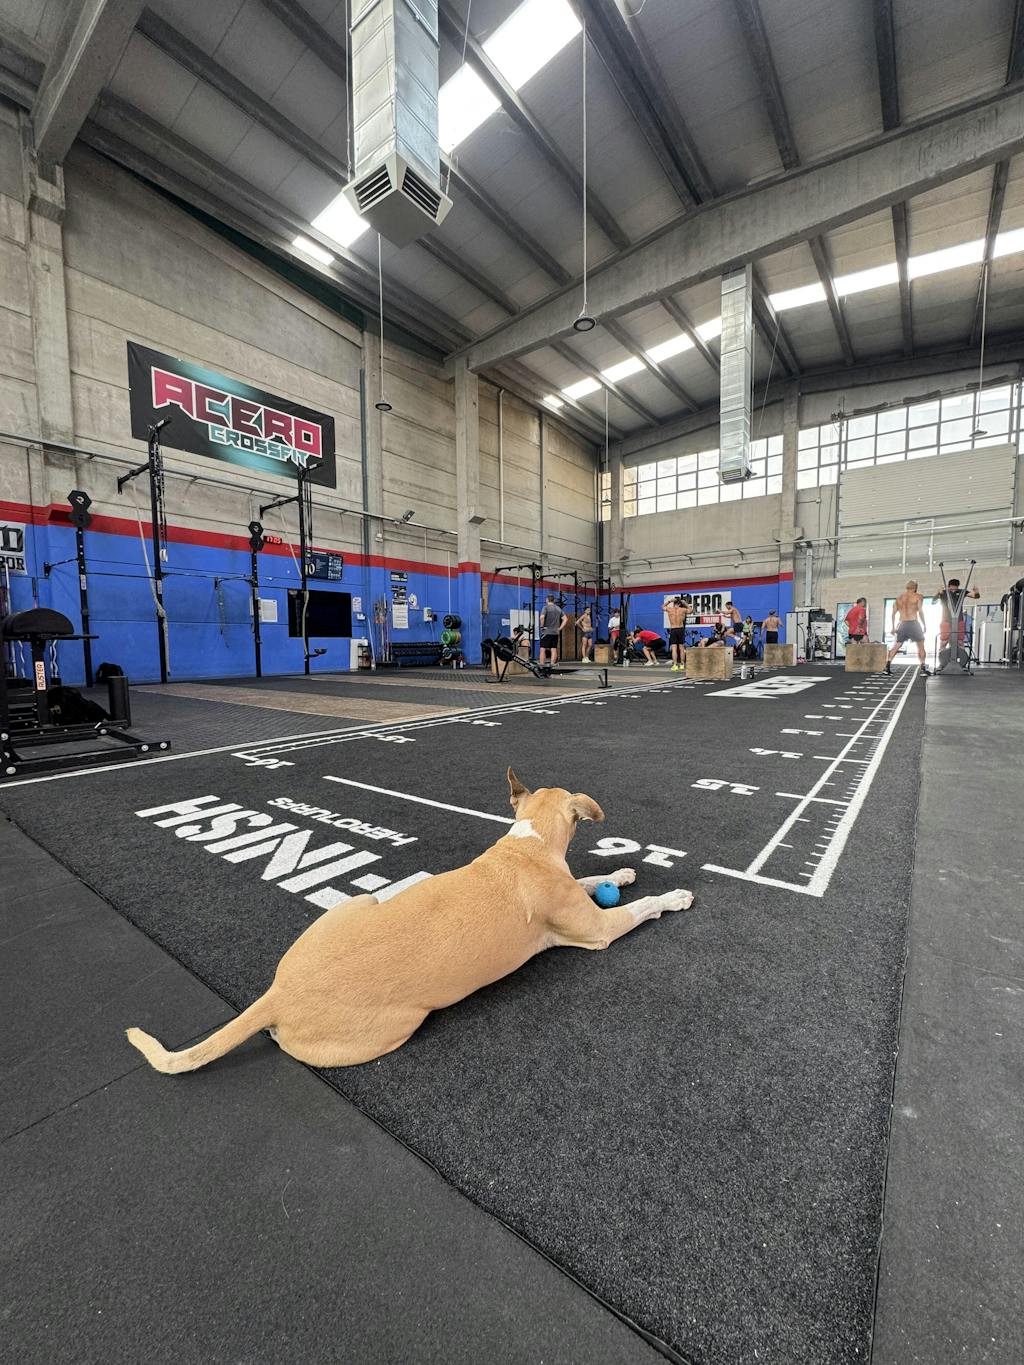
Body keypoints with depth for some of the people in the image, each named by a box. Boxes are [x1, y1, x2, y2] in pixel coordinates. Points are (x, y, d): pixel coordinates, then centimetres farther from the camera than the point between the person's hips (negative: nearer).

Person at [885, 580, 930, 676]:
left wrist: (893, 627, 13)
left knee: (896, 646, 11)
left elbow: (893, 613, 9)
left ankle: (887, 667, 6)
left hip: (902, 625, 4)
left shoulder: (898, 597, 12)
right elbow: (920, 611, -9)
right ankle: (923, 669, 0)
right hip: (914, 624, -4)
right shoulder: (918, 596, -1)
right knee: (921, 646, 5)